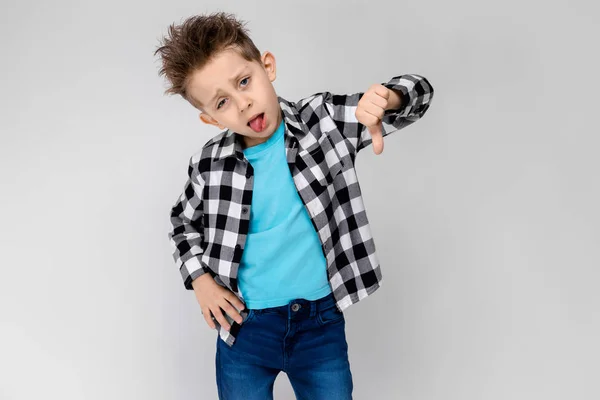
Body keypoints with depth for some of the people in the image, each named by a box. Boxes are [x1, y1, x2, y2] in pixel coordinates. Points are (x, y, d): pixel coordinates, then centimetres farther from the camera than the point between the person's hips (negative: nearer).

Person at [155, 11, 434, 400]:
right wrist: (199, 278, -2)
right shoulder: (210, 165, -7)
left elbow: (419, 92, -10)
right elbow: (184, 221, 13)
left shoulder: (324, 120, -11)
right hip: (244, 324, 1)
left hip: (321, 320, 0)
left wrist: (384, 98, -33)